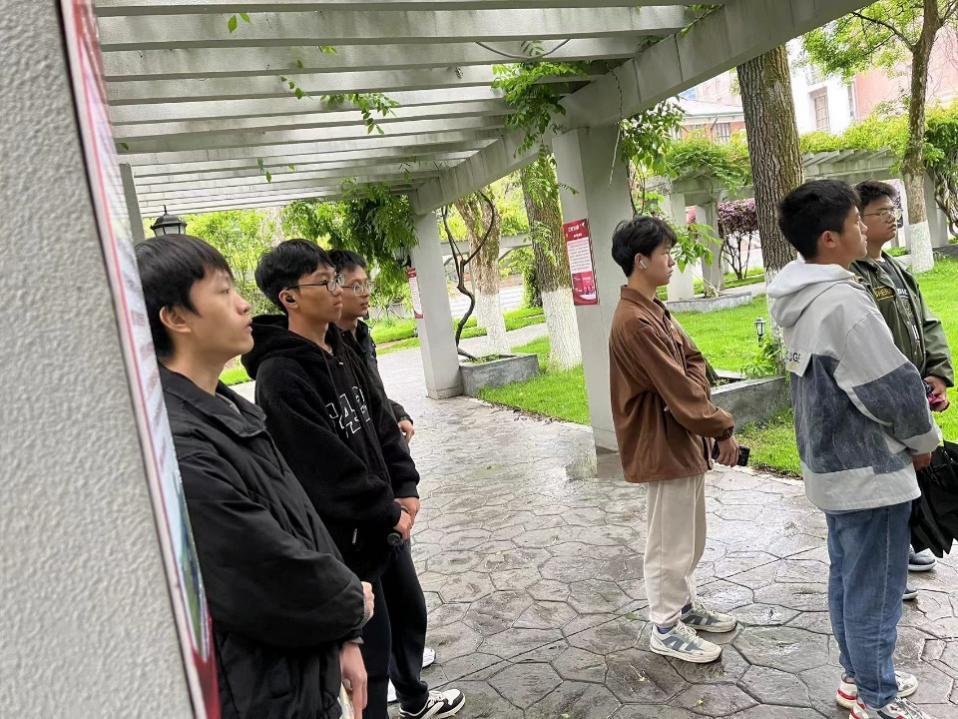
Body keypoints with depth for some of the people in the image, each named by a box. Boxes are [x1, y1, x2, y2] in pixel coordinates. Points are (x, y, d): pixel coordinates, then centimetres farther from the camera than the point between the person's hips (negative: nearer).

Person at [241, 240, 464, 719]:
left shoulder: (340, 352, 6)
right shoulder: (279, 376, -21)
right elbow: (327, 469, -24)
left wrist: (406, 490, -1)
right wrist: (388, 513, -15)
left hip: (386, 522, 9)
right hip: (345, 537, -9)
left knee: (409, 615, 25)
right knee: (371, 647, 5)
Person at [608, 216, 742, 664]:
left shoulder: (652, 310, 10)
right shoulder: (635, 322, -23)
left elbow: (692, 360, 8)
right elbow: (678, 389, -23)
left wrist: (706, 418, -11)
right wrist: (722, 428, -13)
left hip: (682, 439, 10)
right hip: (664, 446, -10)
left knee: (688, 536, 22)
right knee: (670, 541, 4)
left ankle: (685, 605, 38)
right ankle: (666, 629, 19)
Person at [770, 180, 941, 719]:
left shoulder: (800, 299, 4)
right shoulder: (842, 302, -25)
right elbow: (895, 389, -21)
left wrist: (918, 388, 7)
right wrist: (922, 439, -2)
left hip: (831, 463, 9)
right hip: (869, 470, -9)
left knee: (848, 579, 22)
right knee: (875, 591, 8)